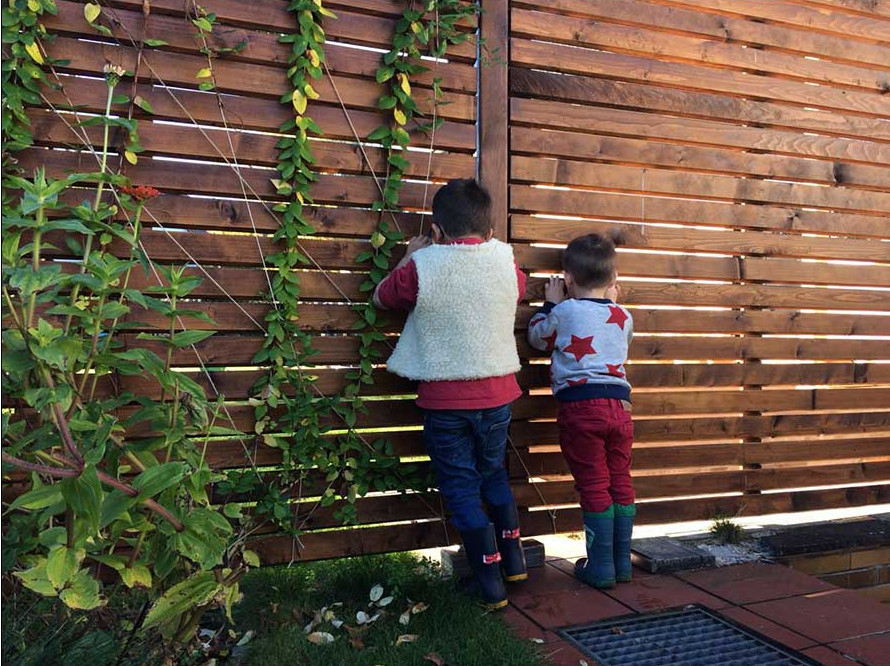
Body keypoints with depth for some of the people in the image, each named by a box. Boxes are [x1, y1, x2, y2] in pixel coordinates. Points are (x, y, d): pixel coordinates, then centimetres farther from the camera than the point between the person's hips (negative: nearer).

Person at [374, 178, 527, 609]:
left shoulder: (422, 266, -13)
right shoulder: (504, 260, -3)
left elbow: (381, 298, 5)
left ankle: (491, 584, 16)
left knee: (462, 489, 10)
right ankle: (514, 559, 33)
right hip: (498, 393, 4)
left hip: (444, 400, -3)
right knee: (494, 474, 25)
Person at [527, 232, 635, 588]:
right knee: (621, 483, 12)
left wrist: (550, 303, 24)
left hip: (581, 405, -4)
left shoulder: (564, 311, -2)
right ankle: (622, 562, 22)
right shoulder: (622, 316, 10)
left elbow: (537, 337, 13)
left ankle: (600, 567, 11)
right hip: (619, 403, 5)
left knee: (594, 487, 2)